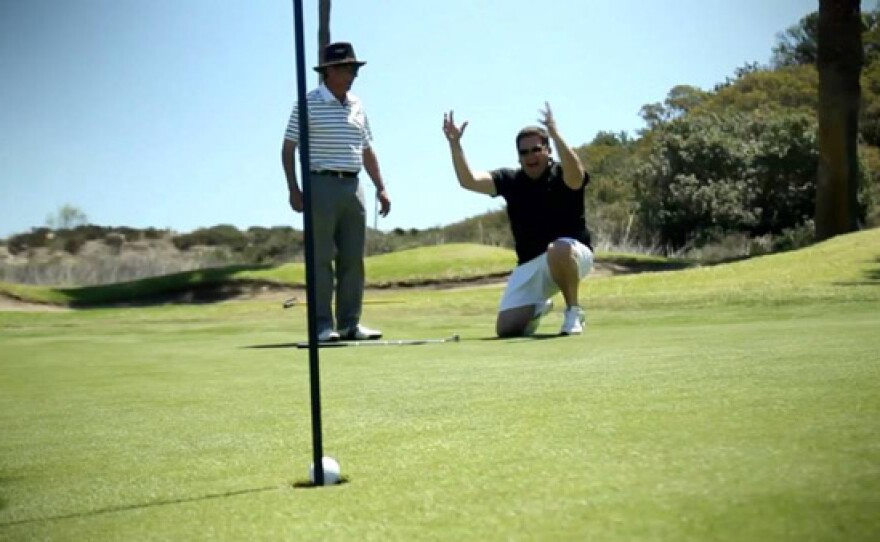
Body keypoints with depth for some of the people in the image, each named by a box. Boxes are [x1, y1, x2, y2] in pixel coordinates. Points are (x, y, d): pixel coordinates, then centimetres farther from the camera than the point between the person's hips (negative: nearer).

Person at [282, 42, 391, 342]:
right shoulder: (308, 104, -3)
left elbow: (367, 151, 20)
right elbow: (288, 148, -3)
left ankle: (350, 323, 10)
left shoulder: (357, 106, 14)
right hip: (321, 185, -6)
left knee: (353, 258, 5)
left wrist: (381, 187, 13)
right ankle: (323, 325, -1)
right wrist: (293, 189, -11)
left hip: (353, 186, 6)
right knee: (321, 258, -4)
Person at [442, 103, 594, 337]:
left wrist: (555, 134, -46)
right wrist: (454, 143, -18)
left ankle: (574, 312, -17)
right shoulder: (510, 180, 4)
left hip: (573, 255, -4)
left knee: (559, 249, -42)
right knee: (507, 329, -6)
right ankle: (538, 306, 30)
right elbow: (468, 180, -5)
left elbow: (575, 173, -34)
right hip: (529, 264, 5)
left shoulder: (561, 176, -9)